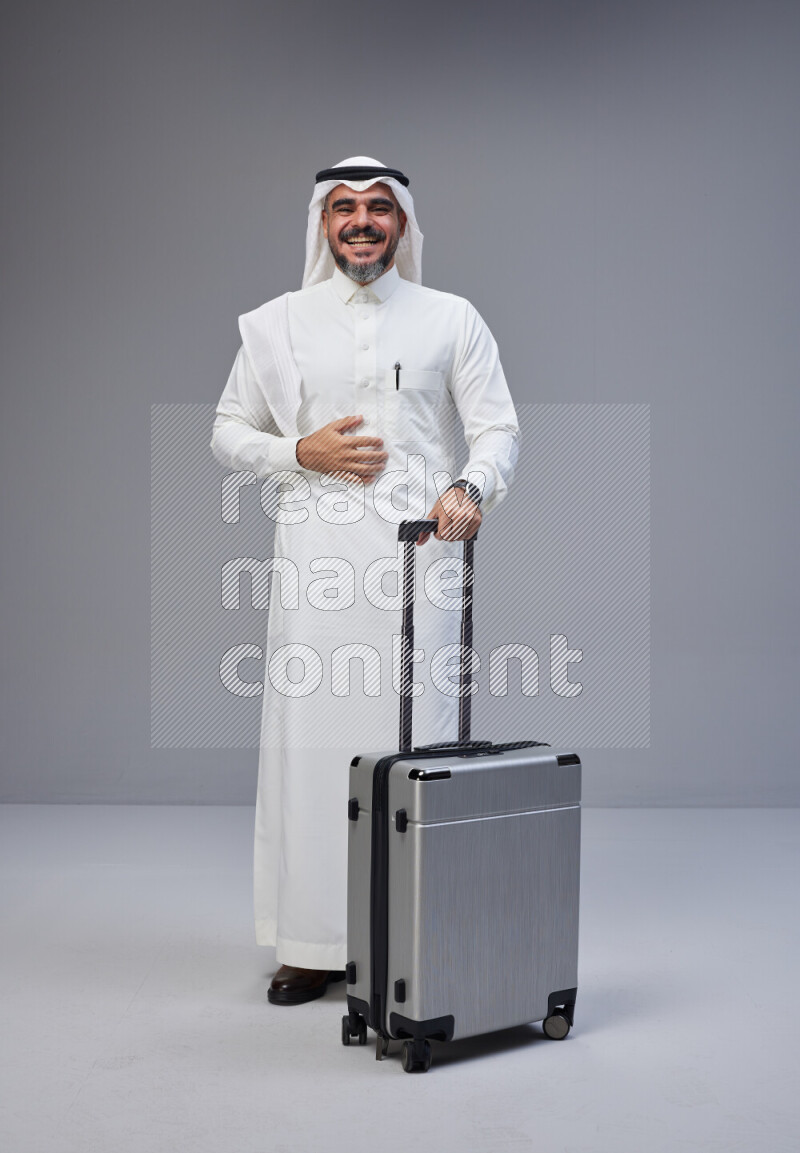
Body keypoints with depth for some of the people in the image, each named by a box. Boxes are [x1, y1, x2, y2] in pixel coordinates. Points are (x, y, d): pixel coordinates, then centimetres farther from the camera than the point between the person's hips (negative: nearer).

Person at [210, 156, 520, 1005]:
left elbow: (497, 427, 4)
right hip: (315, 560, 1)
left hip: (418, 553, -1)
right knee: (311, 736, 0)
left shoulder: (451, 320, 11)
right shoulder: (278, 324, 13)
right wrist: (302, 452, -4)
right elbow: (227, 433, 15)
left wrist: (471, 487, -17)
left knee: (415, 740, -3)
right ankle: (312, 945, 10)